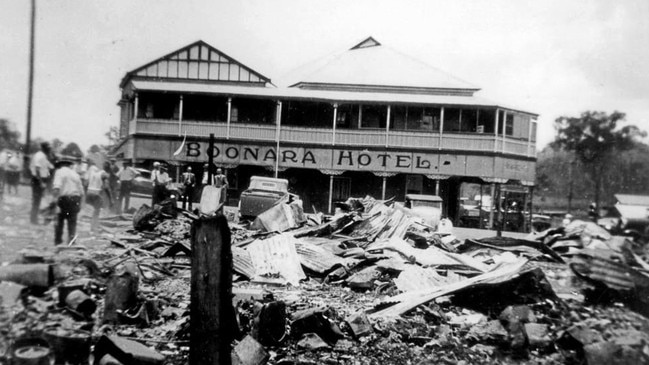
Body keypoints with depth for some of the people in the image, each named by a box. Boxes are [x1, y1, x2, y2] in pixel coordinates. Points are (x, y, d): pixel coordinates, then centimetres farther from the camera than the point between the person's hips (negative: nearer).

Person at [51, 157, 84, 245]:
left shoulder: (60, 171, 2)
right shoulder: (75, 173, 17)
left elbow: (56, 187, -17)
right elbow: (81, 191, 15)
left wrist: (55, 198, -12)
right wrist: (79, 203, 22)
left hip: (64, 198, -4)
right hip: (75, 199, 4)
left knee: (59, 221, 8)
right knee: (72, 222, 7)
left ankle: (58, 242, 10)